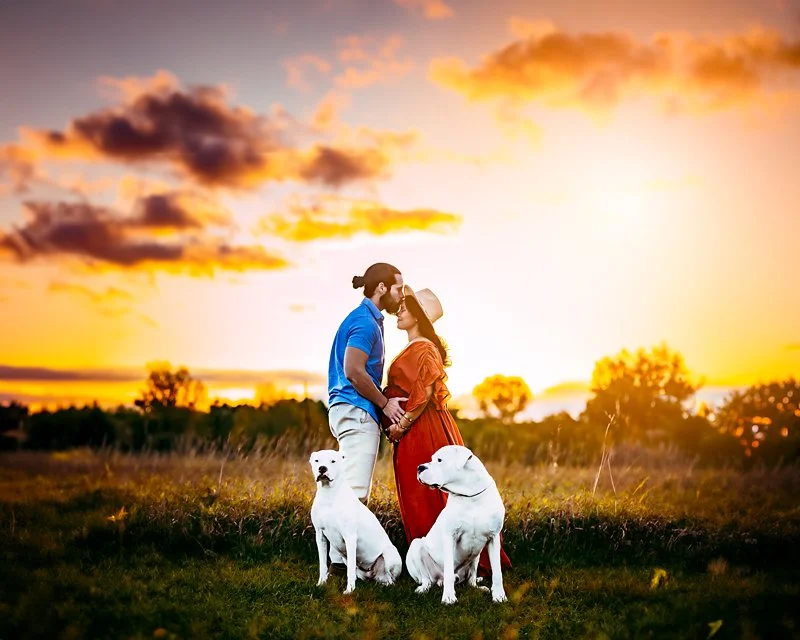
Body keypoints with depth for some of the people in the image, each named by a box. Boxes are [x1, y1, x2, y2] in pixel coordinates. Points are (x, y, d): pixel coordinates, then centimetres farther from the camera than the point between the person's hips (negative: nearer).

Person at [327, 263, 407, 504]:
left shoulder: (365, 318, 20)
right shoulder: (365, 321, -11)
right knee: (355, 493, -12)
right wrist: (384, 403, -11)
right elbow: (354, 371, -21)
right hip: (358, 412, -10)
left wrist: (383, 400, 15)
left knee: (354, 492, 11)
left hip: (350, 411, 10)